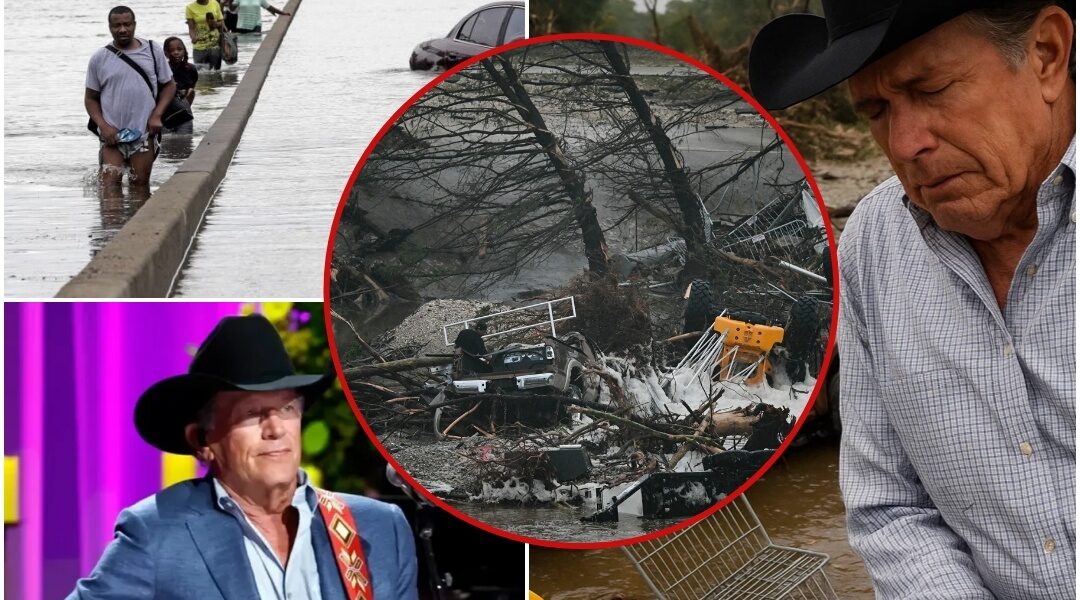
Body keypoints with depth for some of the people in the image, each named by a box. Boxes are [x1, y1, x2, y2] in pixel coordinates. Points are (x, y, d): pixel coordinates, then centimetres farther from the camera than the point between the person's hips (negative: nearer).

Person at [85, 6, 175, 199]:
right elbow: (91, 98, 8)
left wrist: (156, 115, -4)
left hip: (144, 133, 0)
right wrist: (103, 125, -7)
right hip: (112, 135, 0)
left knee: (140, 184, 6)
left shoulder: (152, 52, 5)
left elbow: (169, 85, 11)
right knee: (110, 182, -12)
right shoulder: (99, 58, 4)